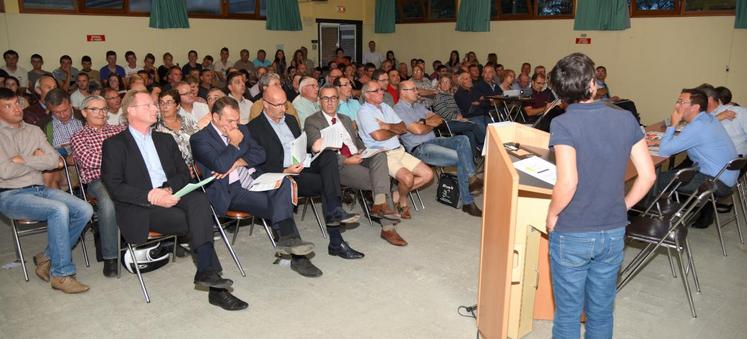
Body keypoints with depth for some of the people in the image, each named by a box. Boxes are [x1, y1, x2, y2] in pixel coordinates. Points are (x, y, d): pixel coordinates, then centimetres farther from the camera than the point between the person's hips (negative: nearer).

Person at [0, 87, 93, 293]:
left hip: (39, 189, 5)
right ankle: (61, 274, -21)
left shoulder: (34, 131, 15)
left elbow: (54, 160, 2)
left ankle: (47, 258, 0)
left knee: (84, 210, -16)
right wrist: (37, 160, -1)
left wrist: (23, 160, -8)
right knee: (59, 210, -31)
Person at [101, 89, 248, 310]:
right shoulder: (114, 145, 7)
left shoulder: (166, 140, 23)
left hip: (171, 197, 4)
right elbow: (114, 186, -4)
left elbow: (184, 173, 14)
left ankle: (206, 271, -34)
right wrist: (151, 197, -18)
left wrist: (168, 188, -9)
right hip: (141, 209, -4)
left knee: (199, 199, -31)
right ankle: (212, 279, -25)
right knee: (196, 223, -28)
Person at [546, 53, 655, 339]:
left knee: (568, 312, 13)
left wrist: (552, 214, -9)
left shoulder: (563, 124, -17)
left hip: (572, 234, -4)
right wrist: (622, 207, 11)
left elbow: (568, 182, -25)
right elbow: (648, 175, -1)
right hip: (614, 233, 4)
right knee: (601, 310, 20)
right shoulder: (626, 120, -3)